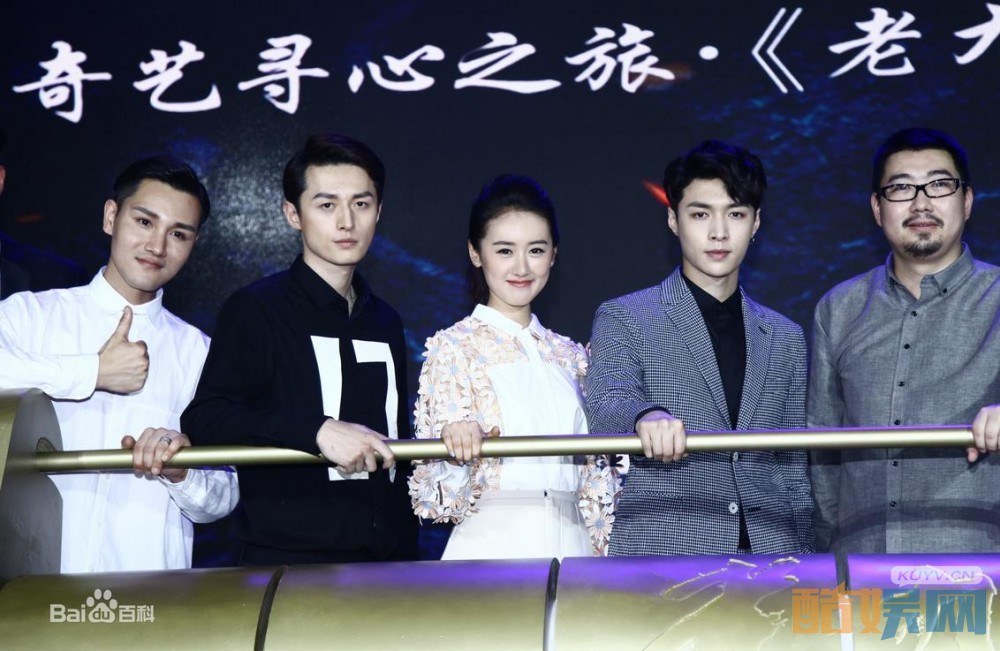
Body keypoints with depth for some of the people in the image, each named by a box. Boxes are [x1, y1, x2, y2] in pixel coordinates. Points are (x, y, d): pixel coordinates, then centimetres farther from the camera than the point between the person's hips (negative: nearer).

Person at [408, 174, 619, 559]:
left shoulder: (570, 355, 12)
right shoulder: (452, 348, -3)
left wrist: (607, 555, 8)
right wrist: (455, 451, -28)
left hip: (570, 545, 4)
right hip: (493, 548, -4)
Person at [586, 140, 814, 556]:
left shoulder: (785, 339, 17)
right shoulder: (623, 319, 5)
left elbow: (793, 475, 18)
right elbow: (607, 408, -13)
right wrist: (646, 416, -34)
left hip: (770, 558, 4)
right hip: (662, 559, -3)